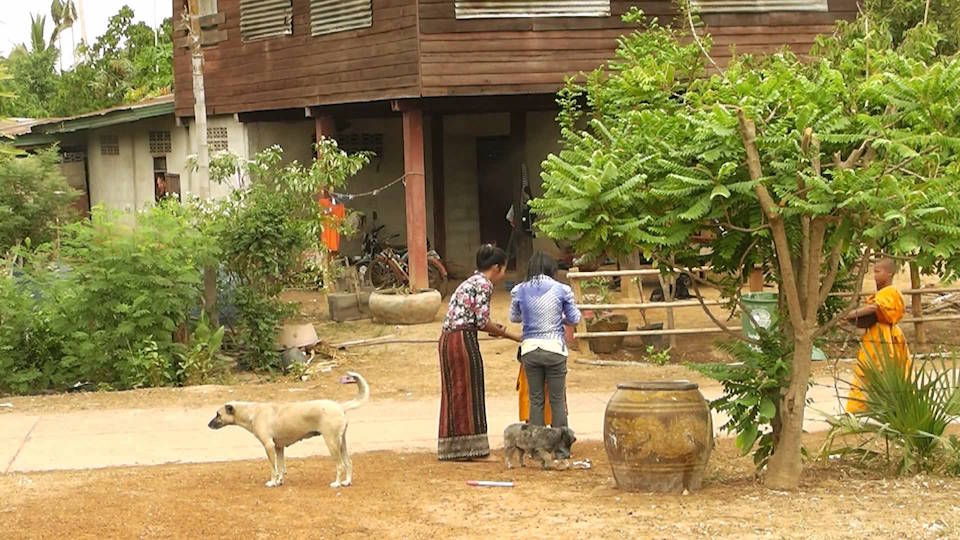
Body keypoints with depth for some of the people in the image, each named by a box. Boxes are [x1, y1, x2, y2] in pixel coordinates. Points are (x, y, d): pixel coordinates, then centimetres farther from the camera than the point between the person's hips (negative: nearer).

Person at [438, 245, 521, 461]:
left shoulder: (470, 282, 22)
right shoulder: (484, 284, -6)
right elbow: (482, 322, -11)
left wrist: (497, 330, 16)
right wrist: (510, 335, -2)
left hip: (447, 339, 9)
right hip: (464, 340, -9)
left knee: (454, 393, 11)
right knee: (468, 394, -2)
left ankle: (452, 447, 14)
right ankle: (468, 446, 1)